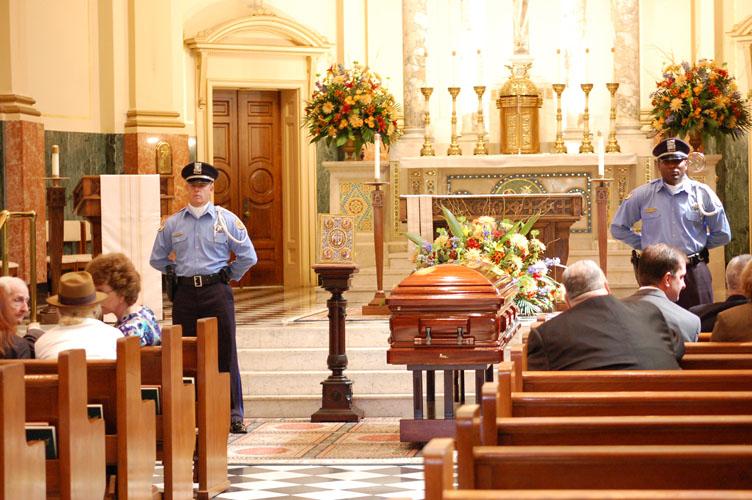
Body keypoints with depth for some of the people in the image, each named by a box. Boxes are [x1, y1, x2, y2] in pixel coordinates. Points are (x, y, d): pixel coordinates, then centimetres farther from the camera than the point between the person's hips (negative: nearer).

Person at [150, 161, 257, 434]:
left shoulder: (227, 220, 2)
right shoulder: (172, 223, 9)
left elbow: (248, 256, 5)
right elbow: (157, 259, 20)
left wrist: (228, 276, 6)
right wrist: (177, 273, 13)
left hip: (216, 292, -2)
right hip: (185, 294, 2)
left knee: (225, 354, -3)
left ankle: (234, 414, 0)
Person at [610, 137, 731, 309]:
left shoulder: (703, 194, 3)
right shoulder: (642, 195, 3)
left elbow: (722, 235, 13)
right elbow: (618, 228, 13)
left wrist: (697, 246, 11)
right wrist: (644, 245, 8)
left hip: (694, 274, 0)